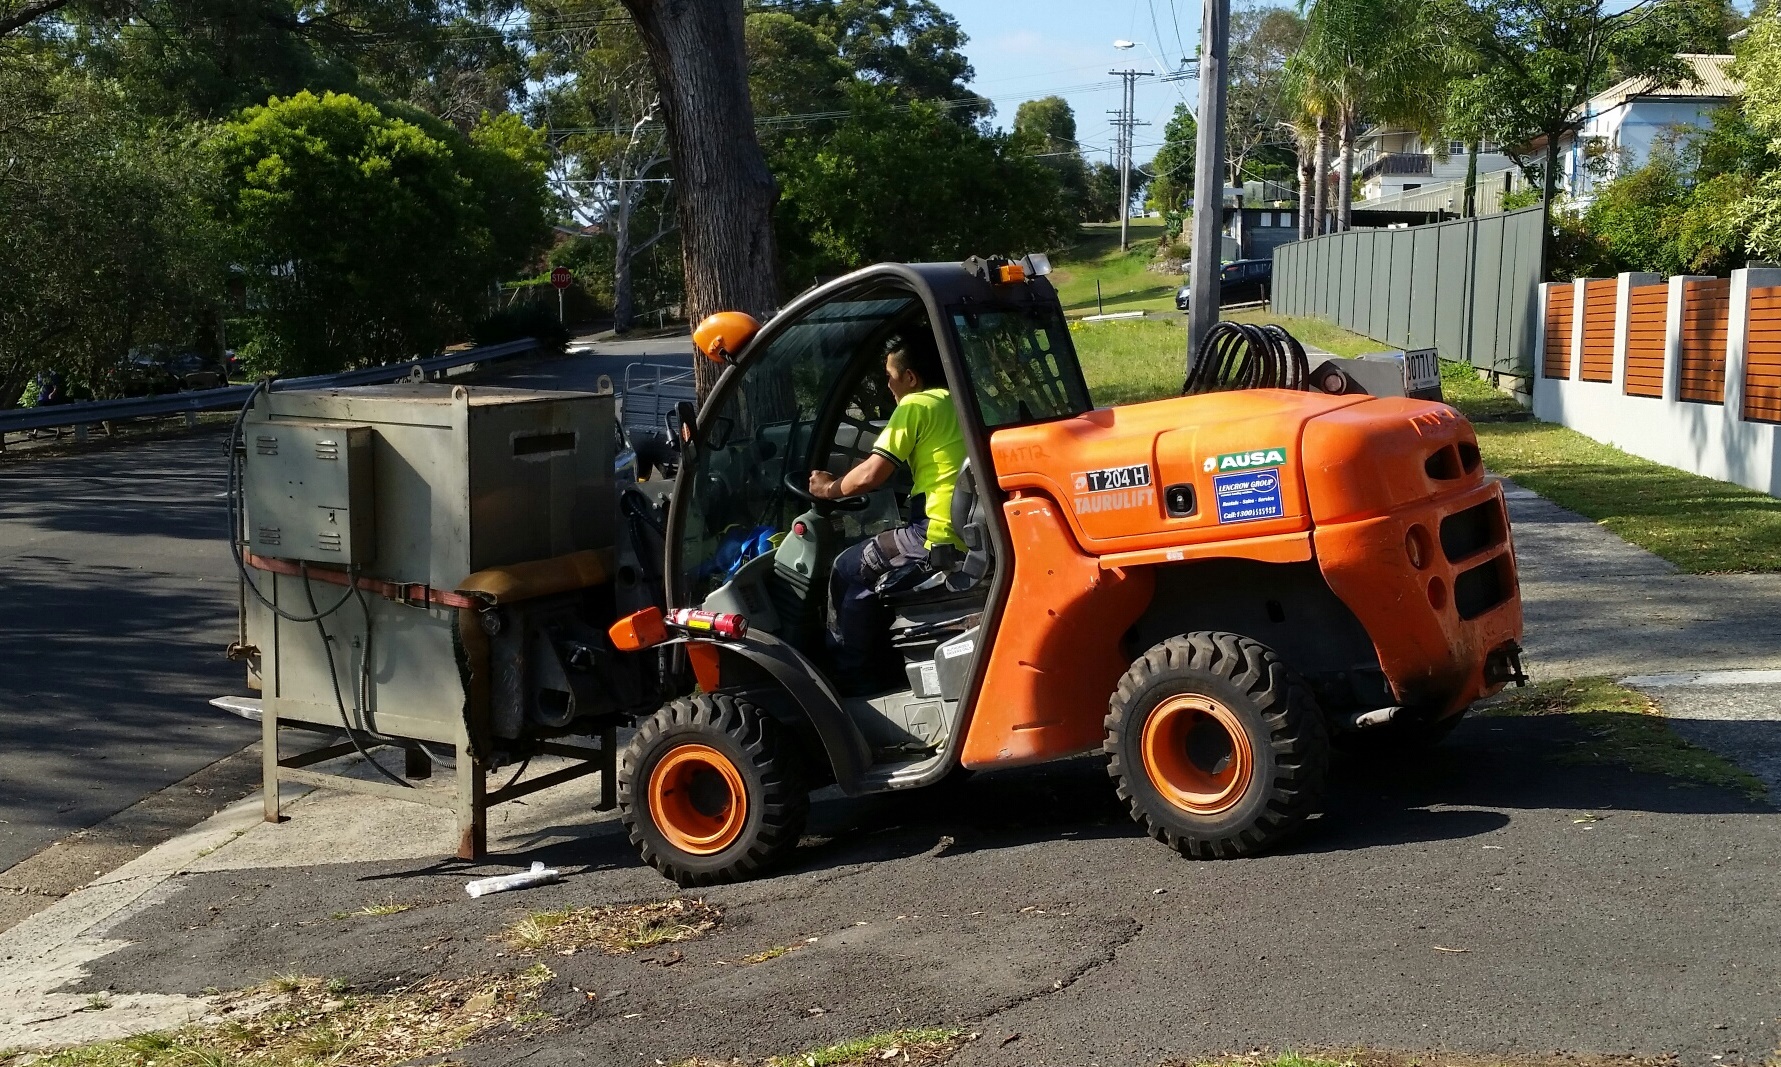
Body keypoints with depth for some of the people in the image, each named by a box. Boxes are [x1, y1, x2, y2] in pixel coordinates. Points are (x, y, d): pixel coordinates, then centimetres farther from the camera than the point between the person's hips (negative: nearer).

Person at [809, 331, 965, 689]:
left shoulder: (916, 405, -6)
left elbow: (870, 475, -11)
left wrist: (830, 488, 8)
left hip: (942, 535, -9)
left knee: (849, 570, 10)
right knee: (868, 573, 26)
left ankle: (853, 679, 17)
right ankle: (875, 666, 27)